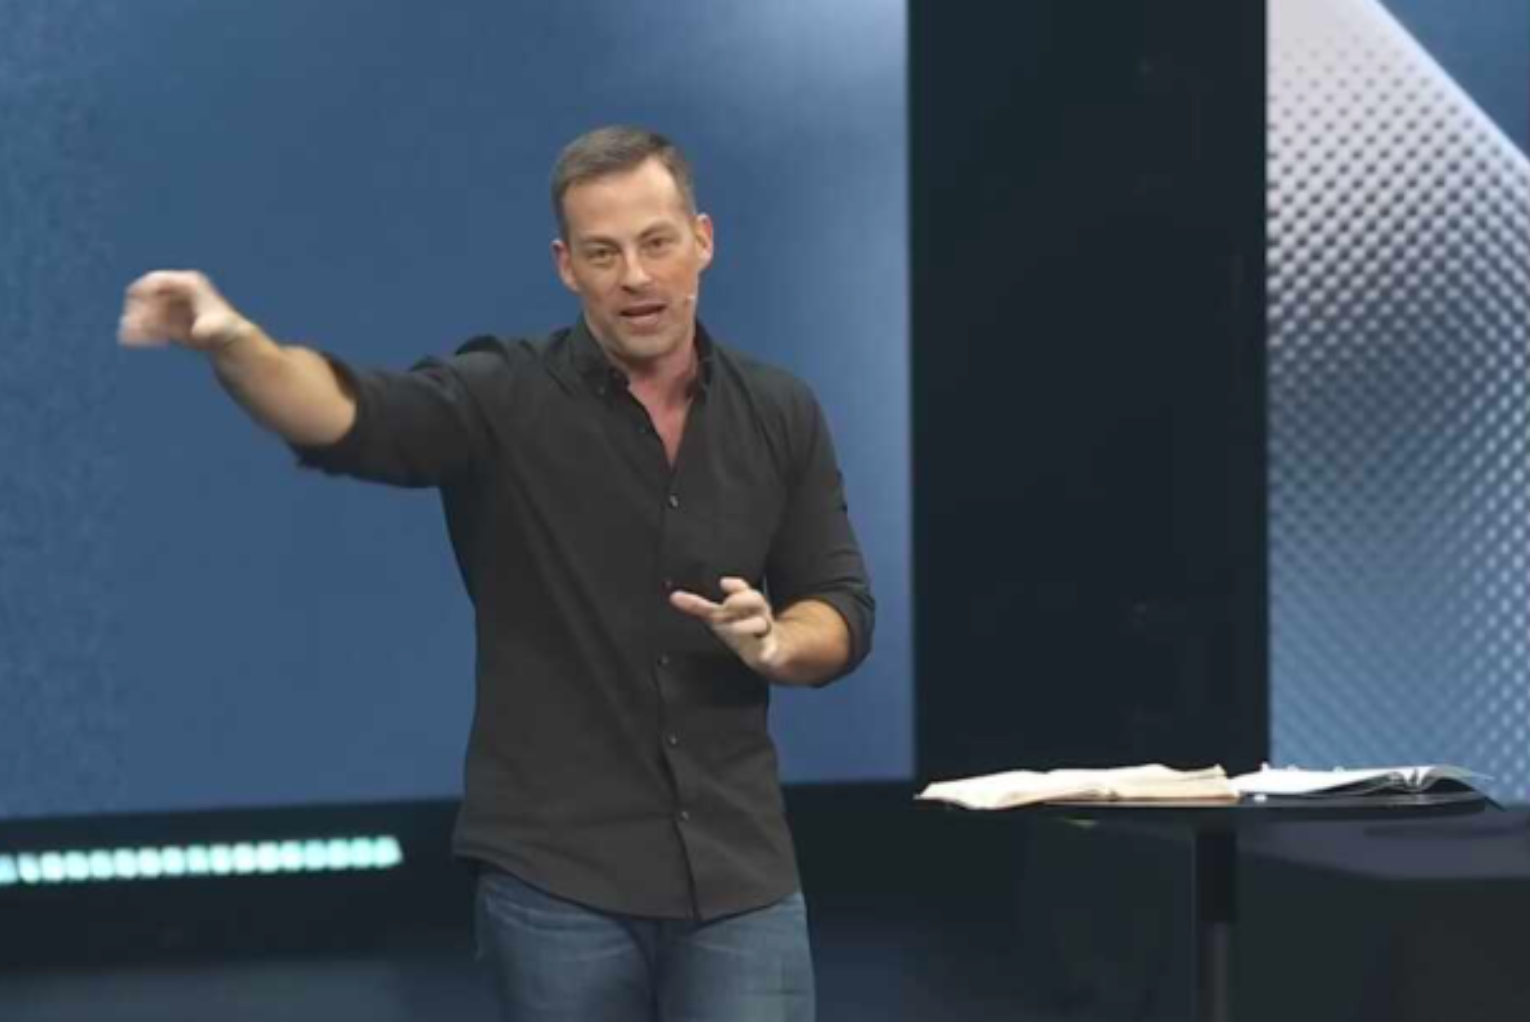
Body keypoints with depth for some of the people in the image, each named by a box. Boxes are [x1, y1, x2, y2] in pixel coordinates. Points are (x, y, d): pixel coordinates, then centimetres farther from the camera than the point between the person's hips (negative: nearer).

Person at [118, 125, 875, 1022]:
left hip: (738, 874, 2)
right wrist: (232, 341, -46)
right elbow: (346, 415, -25)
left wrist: (777, 641, -16)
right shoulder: (504, 400, -6)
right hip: (558, 880, -2)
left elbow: (844, 609, 8)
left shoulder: (781, 415, 5)